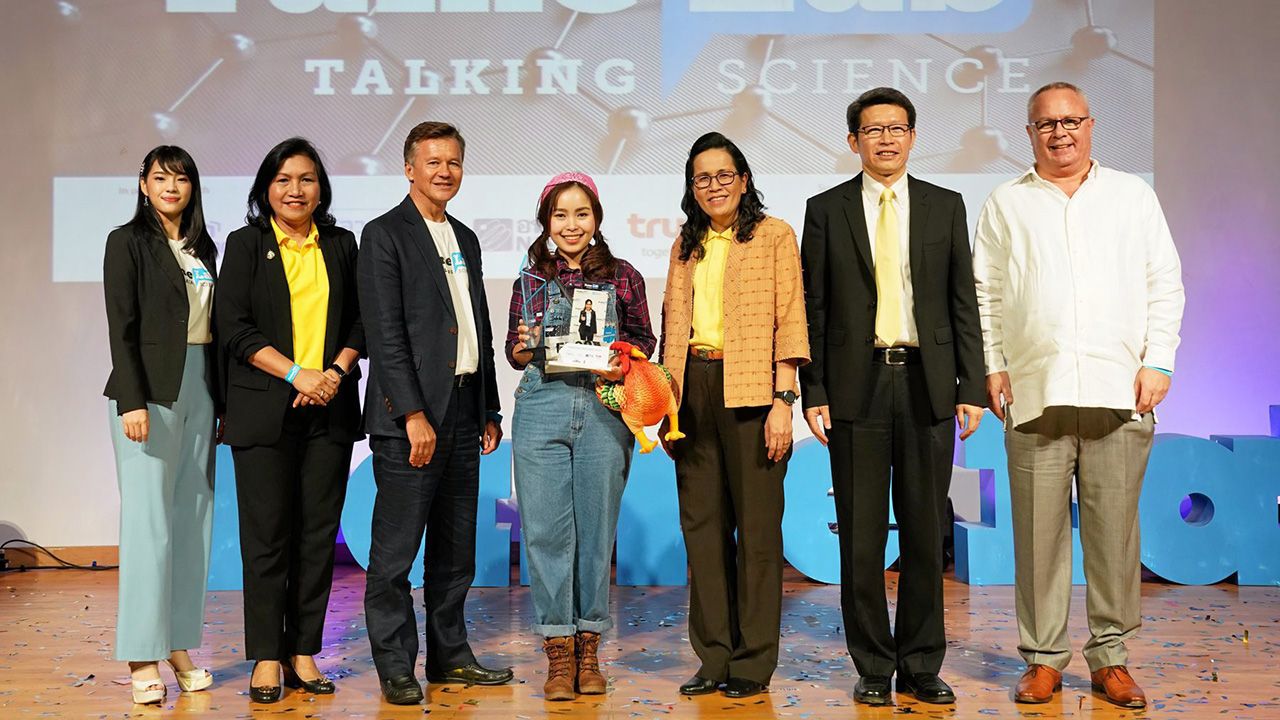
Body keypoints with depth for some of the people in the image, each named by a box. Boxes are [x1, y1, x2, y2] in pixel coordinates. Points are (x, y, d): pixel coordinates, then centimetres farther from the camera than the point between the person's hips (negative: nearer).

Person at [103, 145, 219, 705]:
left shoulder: (204, 248, 15)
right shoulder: (128, 241, -1)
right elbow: (121, 327, -8)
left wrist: (221, 400, 11)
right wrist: (132, 400, -16)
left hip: (200, 388, 6)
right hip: (151, 390, -6)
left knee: (194, 519, 6)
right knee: (149, 522, -6)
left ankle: (180, 644, 14)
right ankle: (142, 657, 0)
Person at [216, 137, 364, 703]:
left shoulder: (341, 246, 13)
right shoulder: (246, 244, 5)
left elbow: (360, 321, 11)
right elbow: (234, 327, -4)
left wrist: (336, 371, -7)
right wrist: (296, 373, -13)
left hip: (329, 408, 3)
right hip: (265, 409, -2)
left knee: (318, 533, 3)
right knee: (266, 533, -1)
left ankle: (304, 651, 12)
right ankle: (266, 657, 9)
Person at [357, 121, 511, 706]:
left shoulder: (465, 239, 18)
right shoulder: (385, 235, -4)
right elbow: (384, 333, -12)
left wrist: (490, 410, 15)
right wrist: (413, 414, -18)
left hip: (464, 411, 7)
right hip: (409, 414, -7)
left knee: (456, 547, 12)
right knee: (396, 548, -1)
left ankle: (450, 655, 23)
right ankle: (395, 666, 9)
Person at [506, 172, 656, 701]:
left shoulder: (623, 276, 8)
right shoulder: (531, 279, 11)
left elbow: (644, 340, 12)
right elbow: (513, 352, 13)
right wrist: (525, 348, -9)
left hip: (604, 410, 0)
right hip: (542, 406, 1)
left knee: (597, 527, 3)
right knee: (546, 528, -1)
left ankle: (589, 647, 16)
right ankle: (558, 651, 9)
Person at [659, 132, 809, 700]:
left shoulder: (774, 236, 2)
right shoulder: (686, 245, 17)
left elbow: (789, 320, -4)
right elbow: (672, 326, 17)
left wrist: (783, 401, -12)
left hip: (749, 391, -5)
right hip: (693, 392, 5)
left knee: (757, 525, 0)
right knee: (702, 524, 7)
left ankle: (753, 662, 9)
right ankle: (714, 657, 16)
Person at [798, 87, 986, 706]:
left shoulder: (946, 207, 10)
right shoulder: (826, 210, 6)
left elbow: (964, 302, 8)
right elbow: (813, 308, 4)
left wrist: (971, 387, 0)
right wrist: (813, 392, -4)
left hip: (927, 384, 1)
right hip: (856, 385, -1)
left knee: (925, 532, 6)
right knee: (861, 534, 3)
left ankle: (921, 666, 18)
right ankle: (873, 666, 16)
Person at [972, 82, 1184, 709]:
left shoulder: (1133, 195, 15)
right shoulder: (1005, 205, 13)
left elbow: (1165, 284, 11)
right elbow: (984, 294, 10)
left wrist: (1158, 361, 1)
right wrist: (992, 366, 1)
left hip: (1119, 394, 1)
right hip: (1035, 394, 0)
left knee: (1114, 529, 2)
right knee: (1039, 532, 0)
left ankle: (1110, 656, 14)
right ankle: (1044, 657, 11)